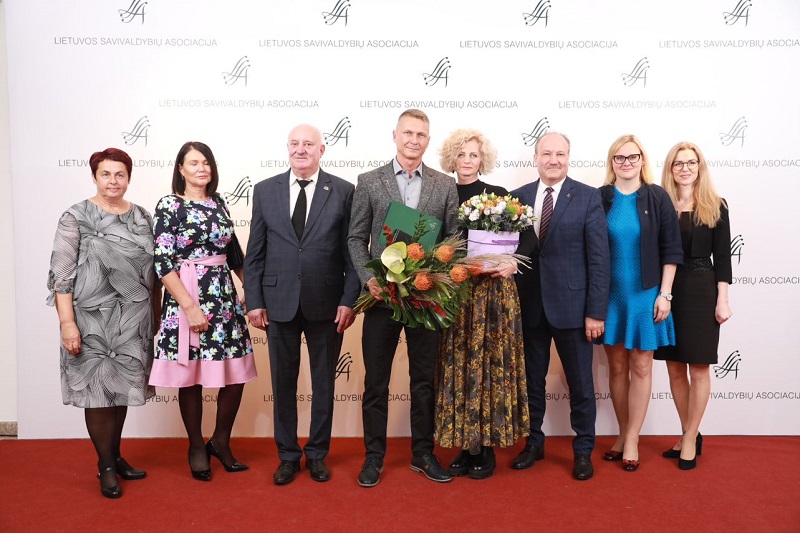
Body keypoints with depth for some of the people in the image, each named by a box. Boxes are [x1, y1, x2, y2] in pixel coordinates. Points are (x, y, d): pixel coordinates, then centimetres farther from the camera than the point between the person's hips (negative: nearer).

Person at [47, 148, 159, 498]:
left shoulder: (142, 217, 7)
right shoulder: (76, 217, -5)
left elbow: (153, 271, 12)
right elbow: (62, 273, -9)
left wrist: (156, 315, 11)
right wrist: (67, 323, -15)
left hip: (134, 320, 4)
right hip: (92, 318, -4)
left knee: (122, 387, 13)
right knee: (98, 389, 3)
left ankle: (115, 455, 30)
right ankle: (106, 466, 19)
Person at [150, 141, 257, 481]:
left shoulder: (218, 203, 11)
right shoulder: (169, 206, -6)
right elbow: (162, 263, -12)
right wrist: (190, 307, -18)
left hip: (225, 296, 5)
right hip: (186, 299, -5)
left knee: (237, 373, 5)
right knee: (191, 376, 5)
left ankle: (221, 442, 25)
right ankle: (197, 448, 25)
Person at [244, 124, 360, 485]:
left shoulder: (343, 191, 0)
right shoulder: (265, 190, 5)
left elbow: (352, 251, -2)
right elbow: (254, 253, 5)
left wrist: (349, 300, -8)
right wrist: (254, 301, 0)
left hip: (327, 304, -1)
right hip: (279, 302, 1)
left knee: (324, 383, 11)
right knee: (283, 384, 11)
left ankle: (317, 454, 29)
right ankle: (287, 455, 28)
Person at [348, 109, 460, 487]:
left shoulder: (445, 186, 6)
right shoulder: (369, 182, 3)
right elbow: (357, 238, 2)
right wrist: (368, 278, -11)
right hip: (382, 296, -1)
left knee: (424, 380, 12)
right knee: (375, 382, 8)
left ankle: (423, 454, 27)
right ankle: (374, 456, 22)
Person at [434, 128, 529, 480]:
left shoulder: (499, 196, 2)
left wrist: (512, 265, -18)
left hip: (493, 292, -2)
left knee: (490, 364, 0)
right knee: (457, 367, 4)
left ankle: (487, 447, 13)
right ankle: (464, 447, 16)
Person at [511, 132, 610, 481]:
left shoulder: (588, 198, -4)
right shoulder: (517, 197, 5)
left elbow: (598, 258, -6)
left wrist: (596, 311, -10)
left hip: (571, 305, -2)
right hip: (529, 305, 3)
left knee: (580, 383, 9)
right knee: (532, 379, 14)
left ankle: (583, 450, 27)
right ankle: (533, 443, 32)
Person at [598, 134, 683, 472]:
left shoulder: (657, 197, -2)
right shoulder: (600, 198, 1)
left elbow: (670, 249, -2)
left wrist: (664, 294, -7)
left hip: (645, 294, -1)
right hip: (609, 293, 1)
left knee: (641, 367, 5)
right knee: (617, 367, 9)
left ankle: (632, 439, 16)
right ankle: (624, 434, 23)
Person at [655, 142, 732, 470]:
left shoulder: (715, 207, 1)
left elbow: (722, 257, 0)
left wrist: (722, 301, -6)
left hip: (701, 291, -2)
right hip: (666, 291, 2)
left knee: (698, 368, 3)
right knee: (675, 368, 9)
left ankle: (690, 438, 16)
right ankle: (689, 435, 24)